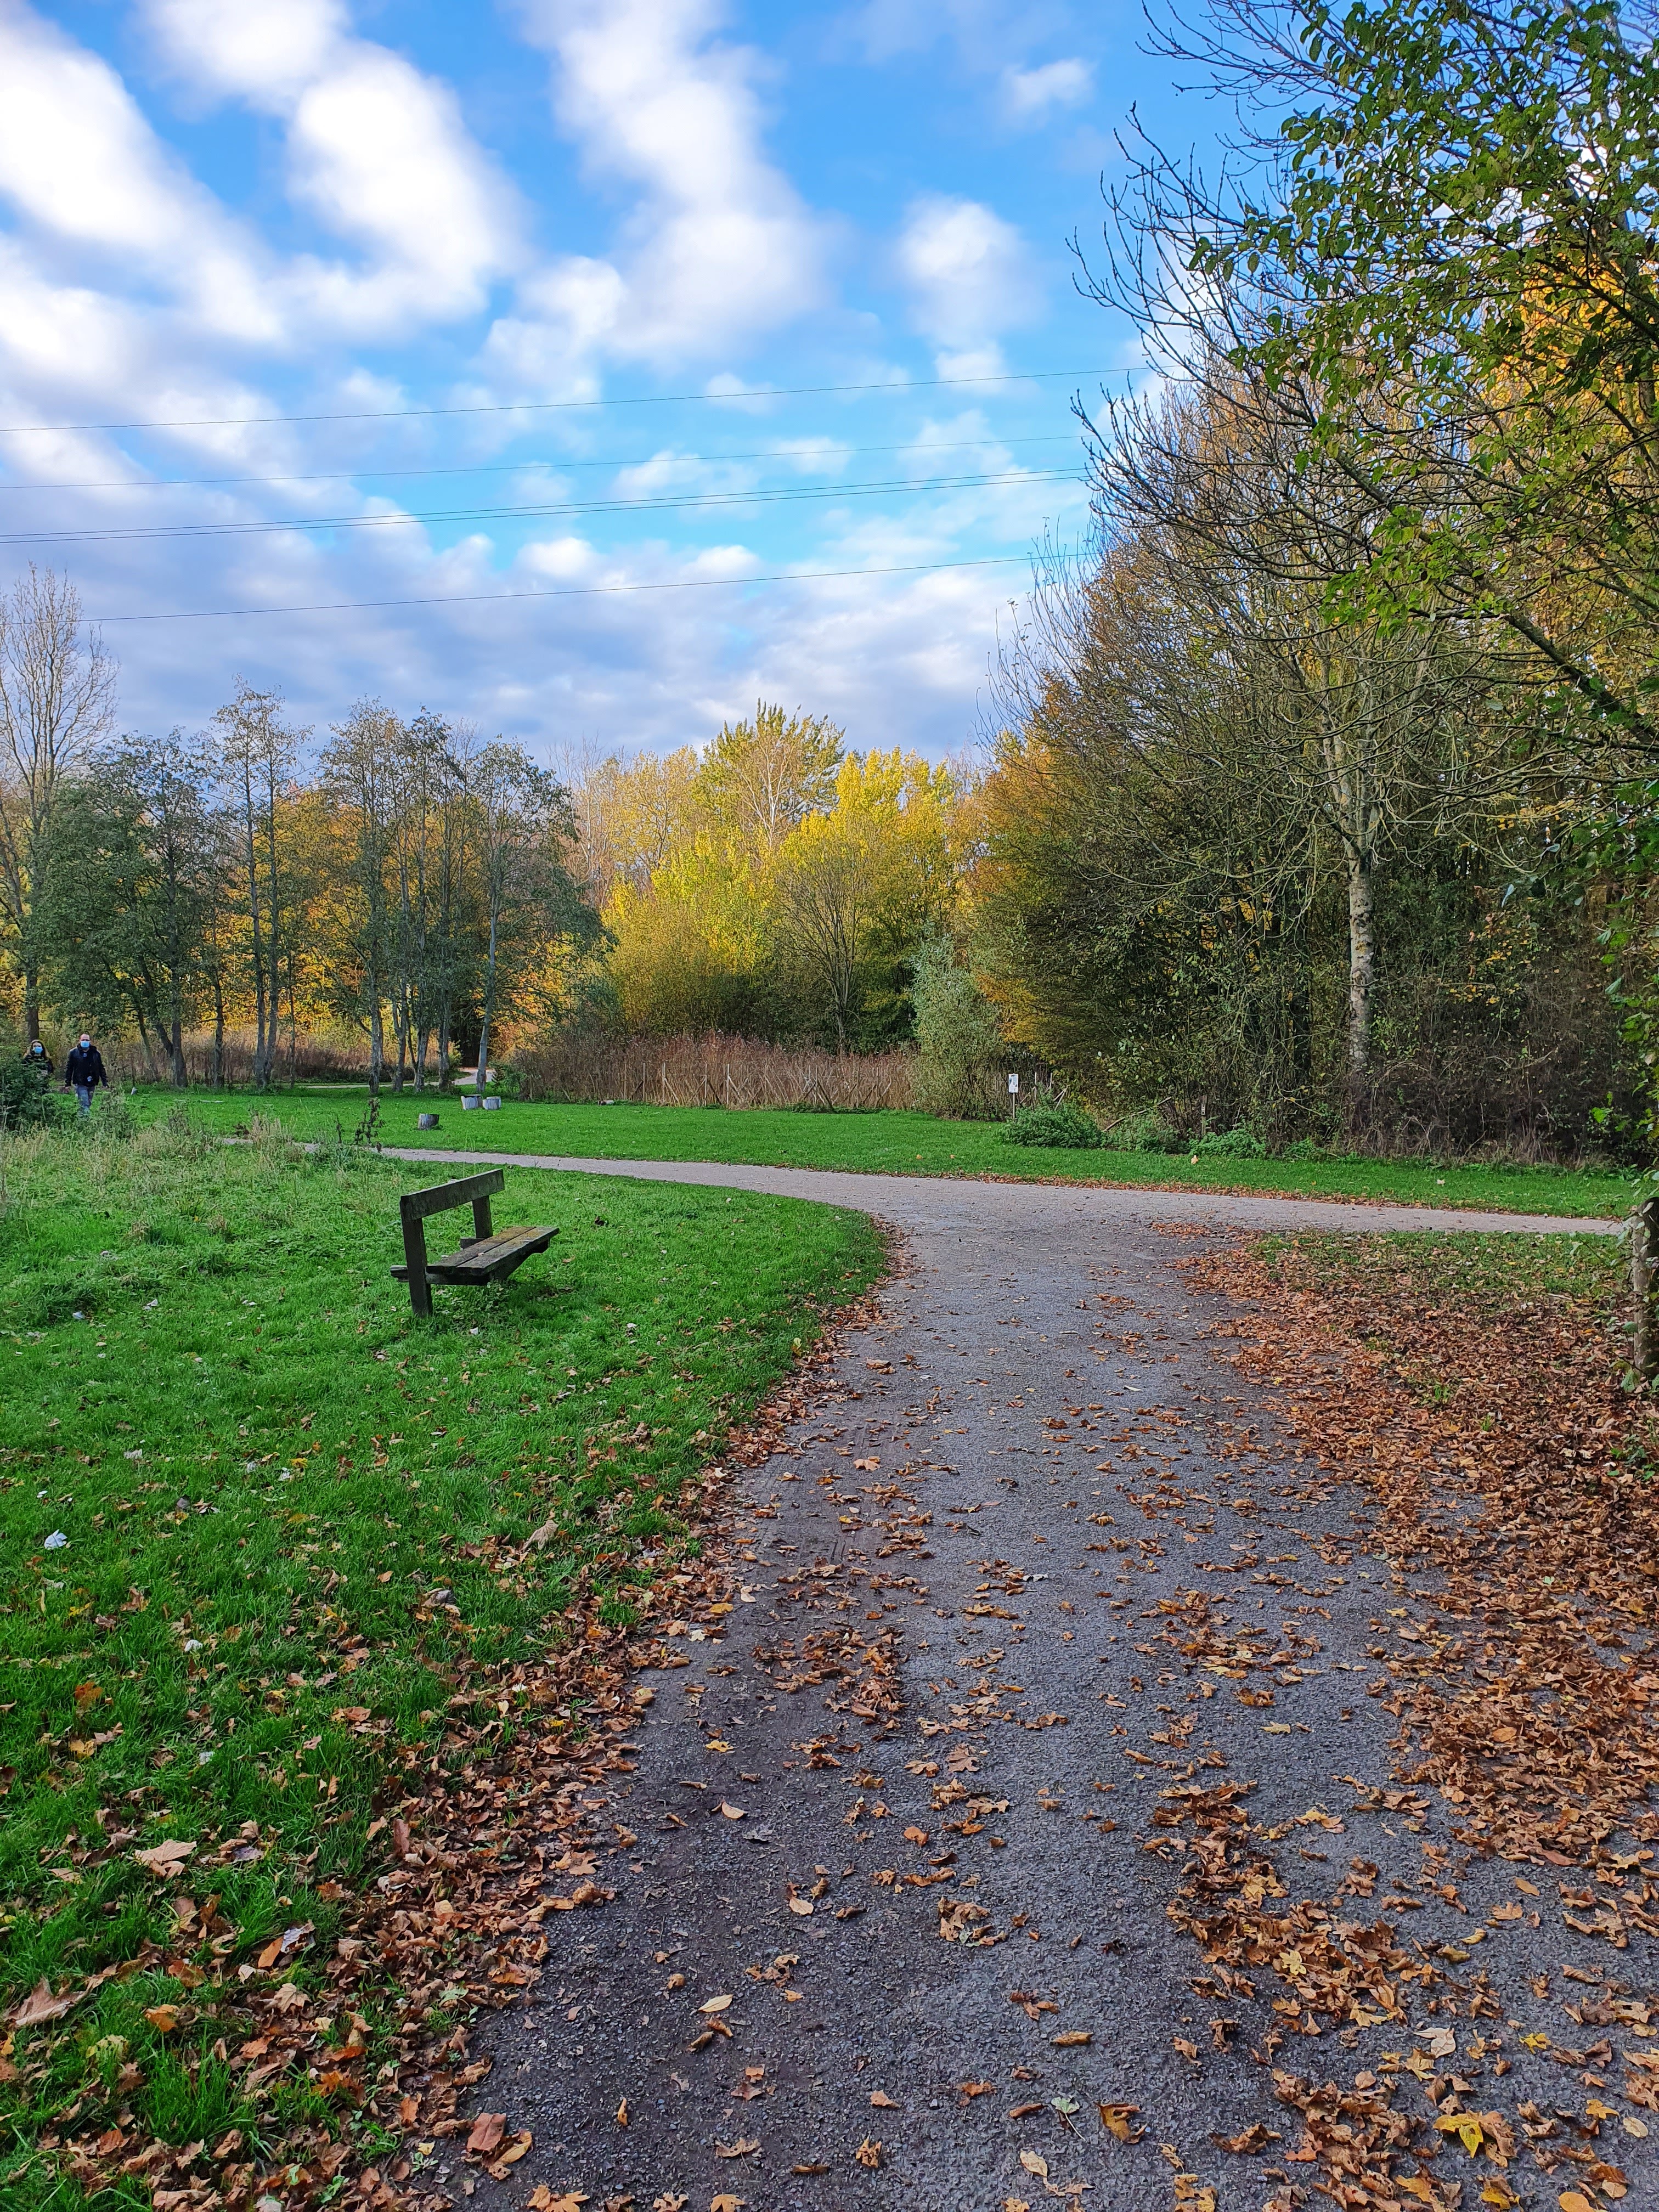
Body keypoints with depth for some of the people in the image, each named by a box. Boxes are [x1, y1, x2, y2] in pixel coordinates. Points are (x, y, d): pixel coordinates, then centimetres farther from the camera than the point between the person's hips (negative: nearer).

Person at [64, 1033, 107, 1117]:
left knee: (88, 1104, 12)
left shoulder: (96, 1053, 5)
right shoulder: (74, 1053, -2)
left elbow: (101, 1068, 11)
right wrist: (67, 1083, -1)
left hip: (92, 1084, 4)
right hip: (80, 1084, -4)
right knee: (85, 1104, -14)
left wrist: (105, 1080, 7)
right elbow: (69, 1068, 1)